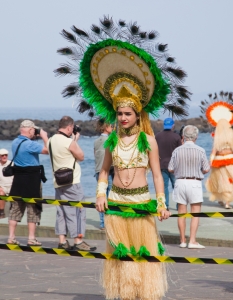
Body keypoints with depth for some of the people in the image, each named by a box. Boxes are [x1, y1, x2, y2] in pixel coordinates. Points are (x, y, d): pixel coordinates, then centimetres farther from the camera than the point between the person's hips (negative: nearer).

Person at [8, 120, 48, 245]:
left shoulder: (15, 142, 7)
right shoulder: (30, 144, -19)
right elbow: (47, 150, -19)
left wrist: (34, 138, 15)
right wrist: (44, 136, -6)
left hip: (18, 178, 7)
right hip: (31, 179, -7)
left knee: (15, 208, 11)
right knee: (33, 209, 2)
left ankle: (11, 237, 10)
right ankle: (31, 239, 2)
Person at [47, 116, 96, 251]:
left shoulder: (51, 141, 7)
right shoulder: (69, 142, -17)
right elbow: (81, 156, -4)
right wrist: (76, 140, 4)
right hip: (72, 182, -8)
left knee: (61, 210, 10)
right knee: (77, 211, -3)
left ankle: (62, 240, 10)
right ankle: (78, 241, -5)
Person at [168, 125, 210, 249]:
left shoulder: (177, 151, -2)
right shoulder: (200, 151, -7)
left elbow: (171, 169, 1)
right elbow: (206, 170, -3)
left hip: (180, 182, 2)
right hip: (194, 183, -2)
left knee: (182, 213, 10)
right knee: (195, 213, 1)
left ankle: (183, 241, 14)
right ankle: (192, 241, -7)